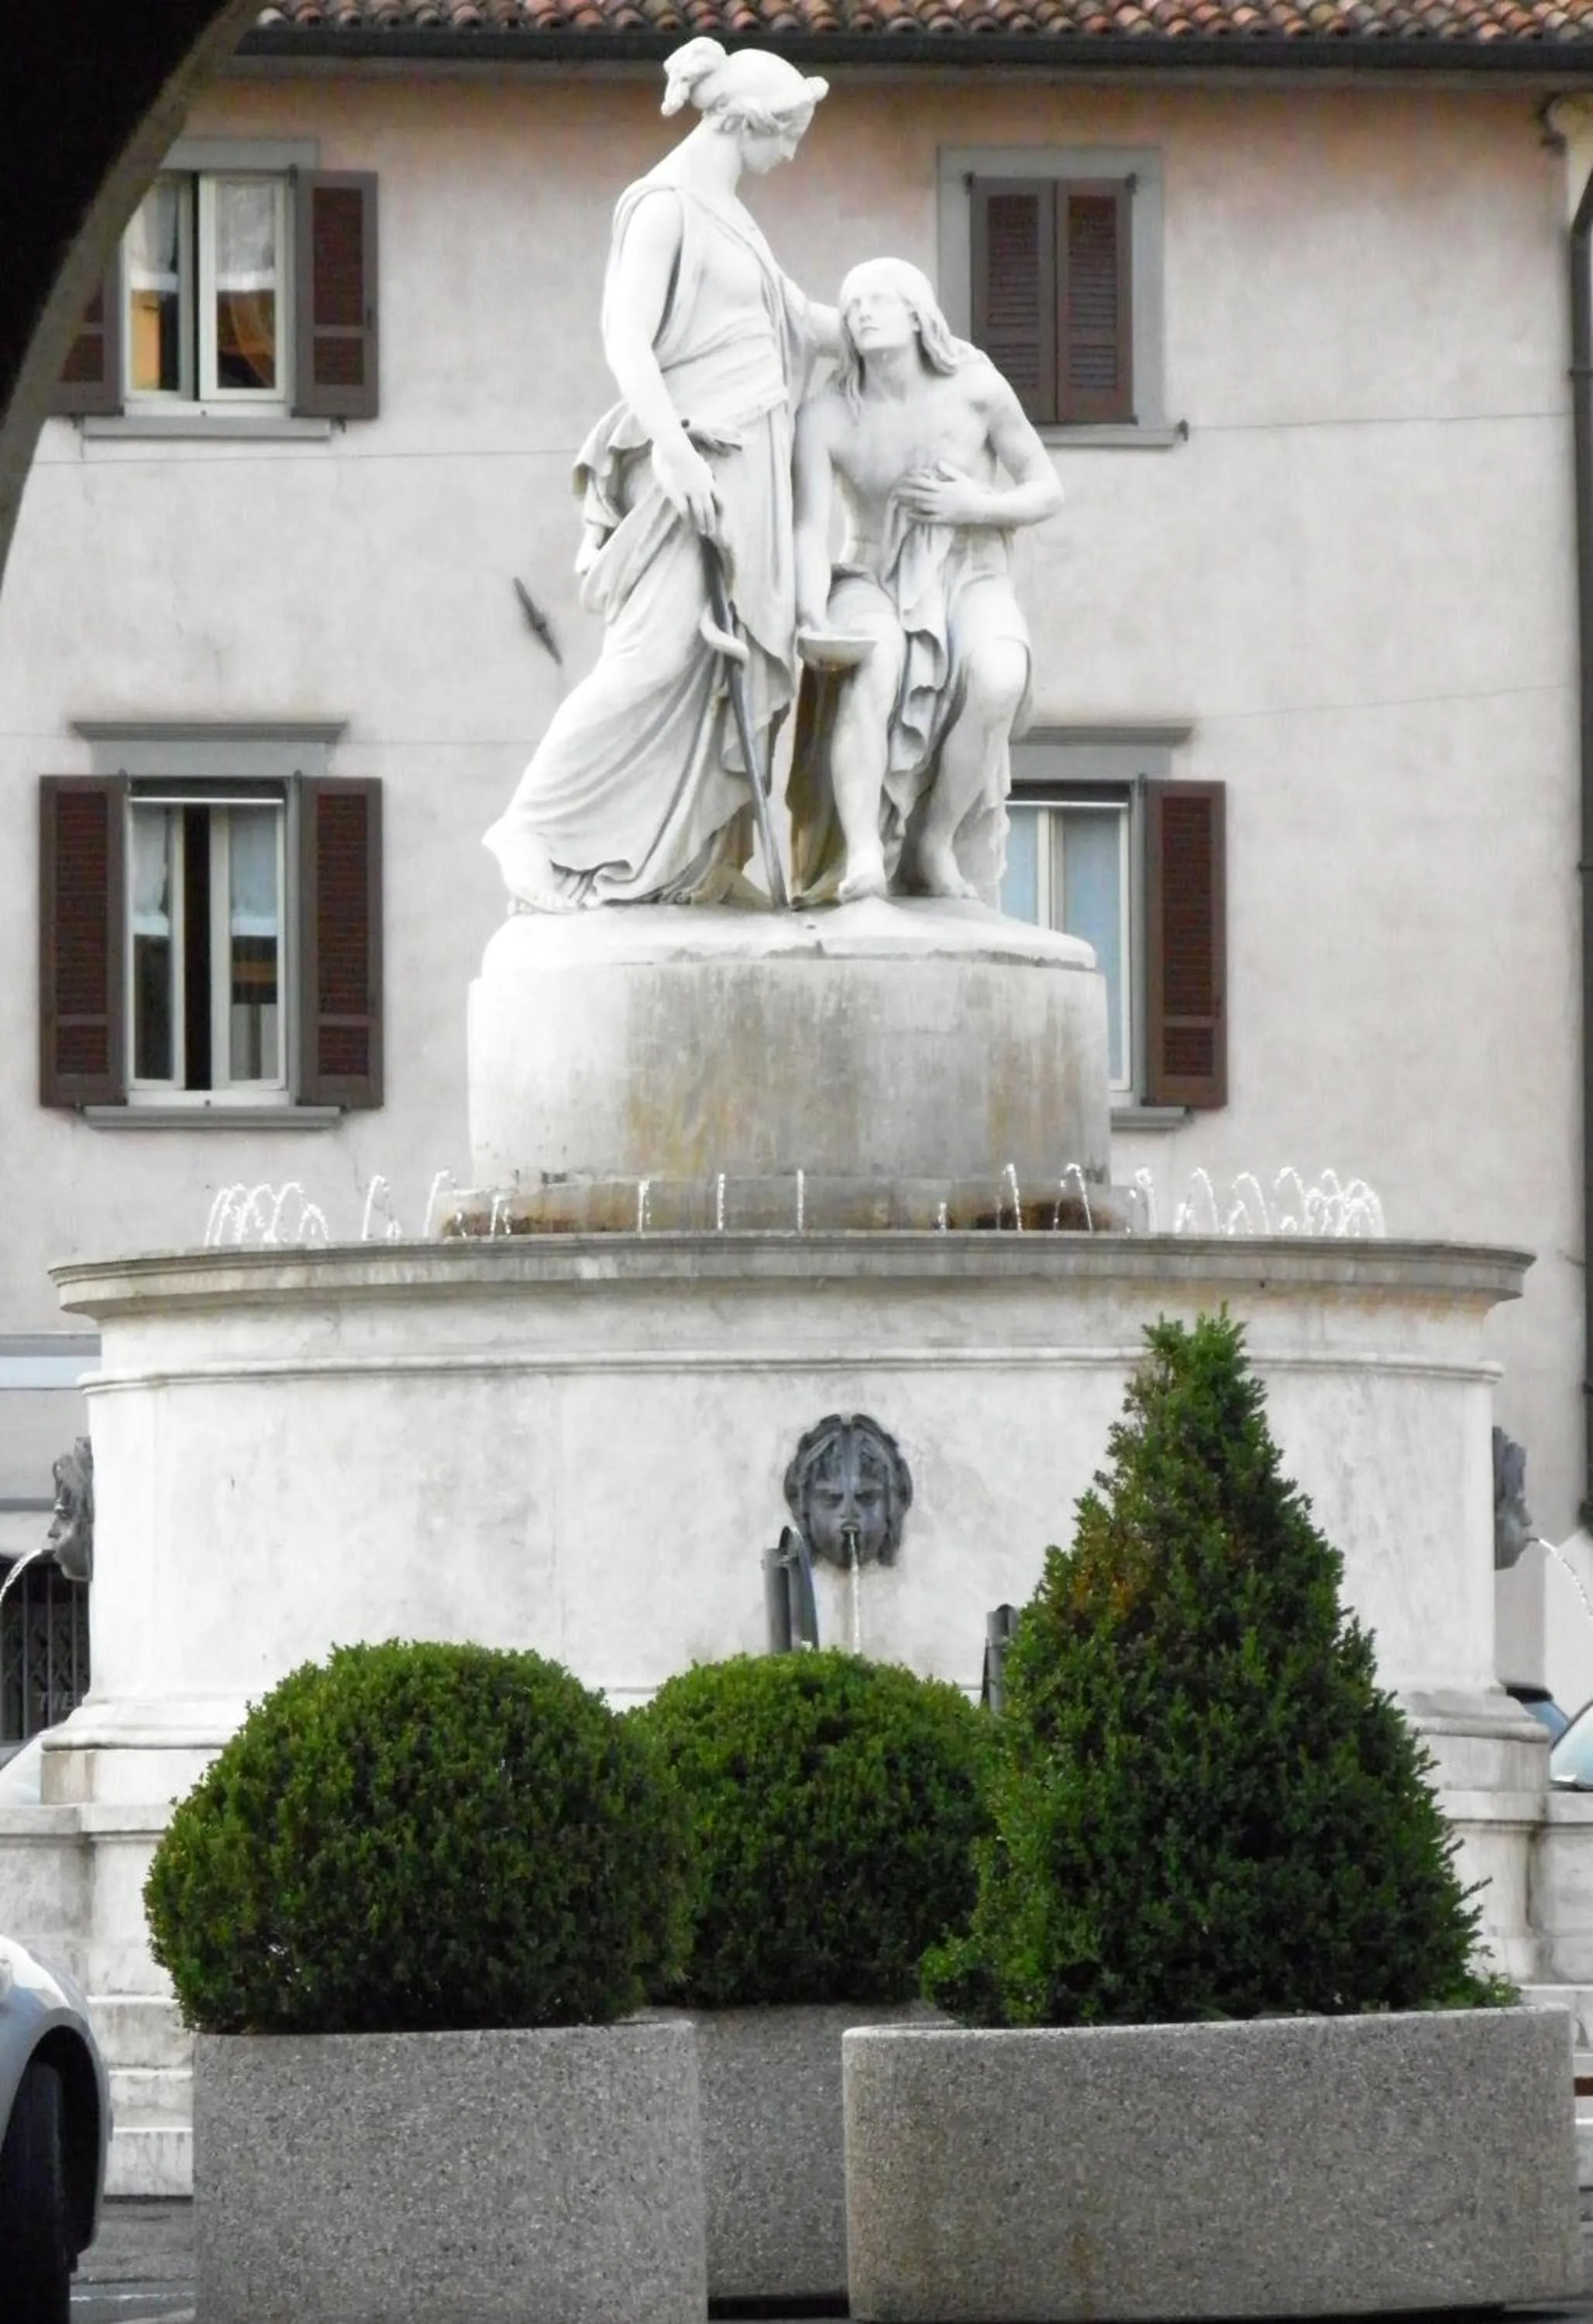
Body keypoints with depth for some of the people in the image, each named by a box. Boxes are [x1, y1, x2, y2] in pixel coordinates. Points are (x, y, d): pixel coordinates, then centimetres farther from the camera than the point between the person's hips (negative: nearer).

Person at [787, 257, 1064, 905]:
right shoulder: (826, 415, -11)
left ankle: (936, 840, -17)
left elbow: (1047, 493, 0)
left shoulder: (978, 390, -9)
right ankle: (863, 853, -46)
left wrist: (976, 506, -20)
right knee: (876, 661, -39)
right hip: (877, 588, 0)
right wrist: (813, 621, -37)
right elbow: (809, 531, -19)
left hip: (970, 584, 1)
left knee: (996, 678, -36)